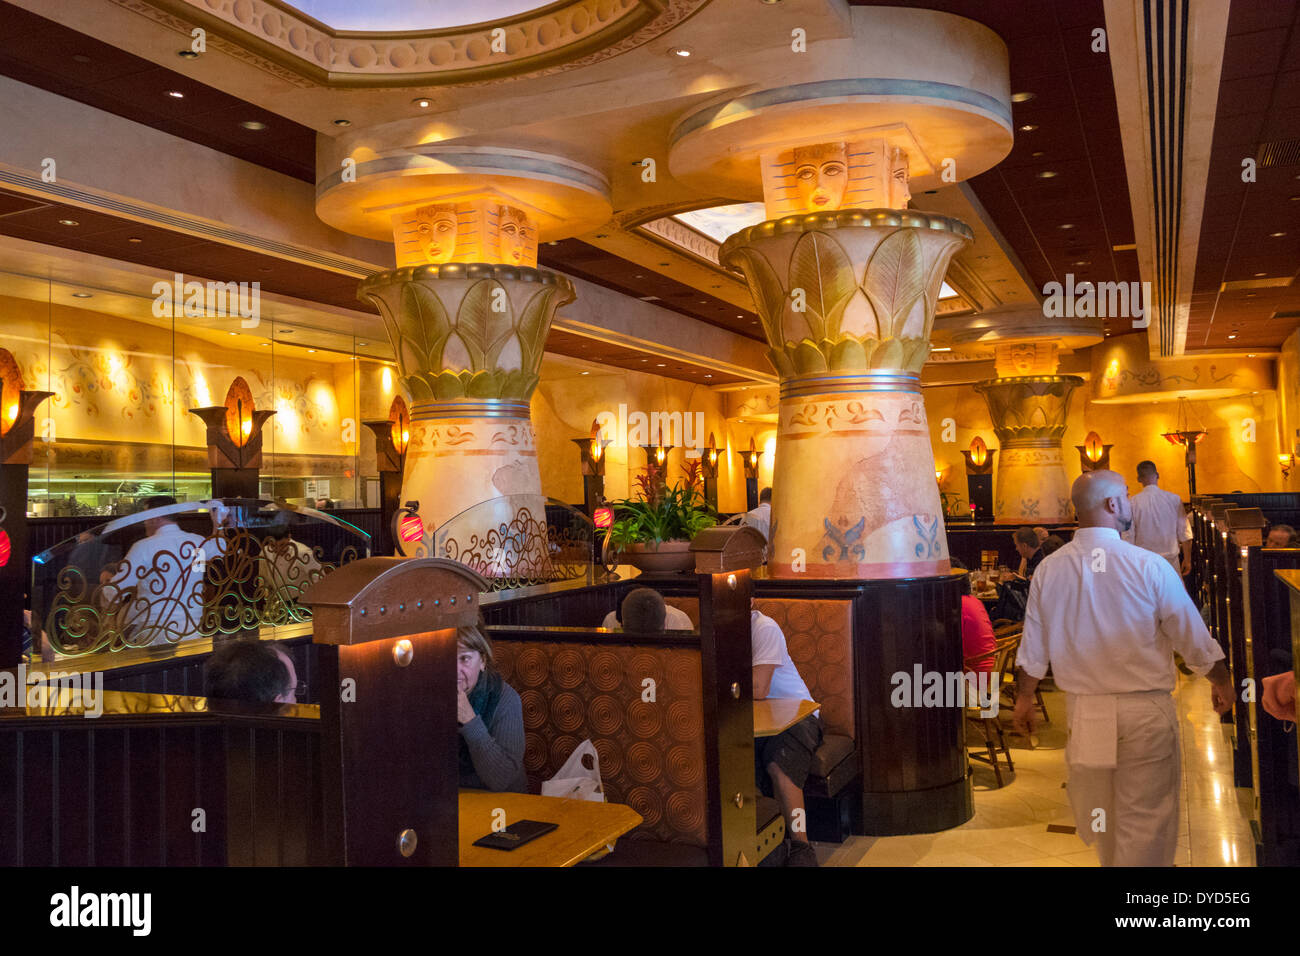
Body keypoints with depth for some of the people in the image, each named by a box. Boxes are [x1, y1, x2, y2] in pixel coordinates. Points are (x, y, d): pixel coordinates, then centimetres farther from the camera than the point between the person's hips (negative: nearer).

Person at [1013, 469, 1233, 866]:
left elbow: (1032, 654, 1)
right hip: (1146, 713, -3)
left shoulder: (1049, 570, -6)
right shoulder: (1150, 566, -14)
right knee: (1145, 819, 10)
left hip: (1083, 713, 3)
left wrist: (1023, 699, 17)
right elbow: (1195, 639, -4)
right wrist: (1221, 682, 14)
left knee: (1098, 814, 22)